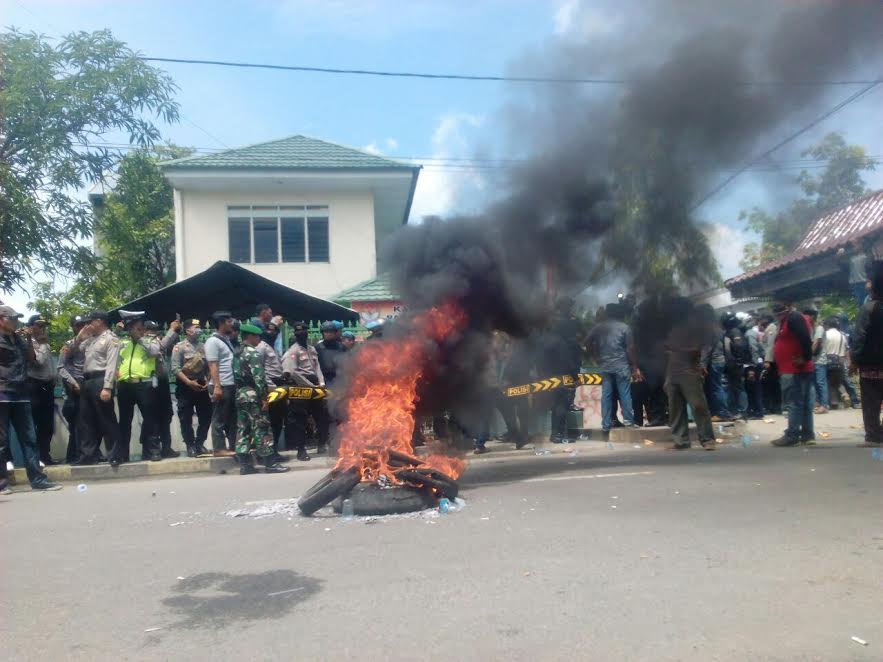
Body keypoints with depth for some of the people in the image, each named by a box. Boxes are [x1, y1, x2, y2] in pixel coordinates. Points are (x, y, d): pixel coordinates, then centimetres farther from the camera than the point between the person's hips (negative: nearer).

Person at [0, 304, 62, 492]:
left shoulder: (19, 338, 14)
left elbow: (31, 359, 19)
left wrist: (29, 340, 6)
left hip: (21, 394, 6)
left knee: (29, 438, 4)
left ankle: (37, 478, 6)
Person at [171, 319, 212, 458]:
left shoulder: (203, 346, 9)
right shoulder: (179, 347, -5)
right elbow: (175, 368, -12)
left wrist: (208, 381, -2)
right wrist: (189, 382, -17)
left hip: (202, 386, 5)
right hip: (186, 387, -5)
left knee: (206, 416, 5)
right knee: (186, 419, 1)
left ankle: (199, 444, 17)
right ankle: (190, 446, 11)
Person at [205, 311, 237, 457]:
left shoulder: (227, 340, 16)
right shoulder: (213, 341, -10)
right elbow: (213, 366, -16)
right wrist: (217, 386, -20)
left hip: (232, 385, 9)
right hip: (222, 386, -9)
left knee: (233, 418, 12)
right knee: (220, 419, -1)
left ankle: (234, 446, 18)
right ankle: (219, 449, 5)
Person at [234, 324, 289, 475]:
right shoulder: (254, 353, -12)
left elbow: (238, 375, 15)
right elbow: (258, 377, -18)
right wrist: (264, 397, -16)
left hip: (240, 395, 8)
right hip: (253, 396, -8)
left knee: (243, 429, 8)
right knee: (261, 429, -5)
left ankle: (244, 464, 10)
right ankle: (270, 463, -3)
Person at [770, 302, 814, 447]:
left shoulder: (793, 318, -13)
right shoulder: (789, 319, 19)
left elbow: (806, 339, -26)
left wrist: (806, 358, -20)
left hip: (794, 370, -10)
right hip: (795, 369, 10)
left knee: (794, 402, -9)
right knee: (804, 402, 11)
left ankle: (792, 435, -8)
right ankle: (807, 434, 16)